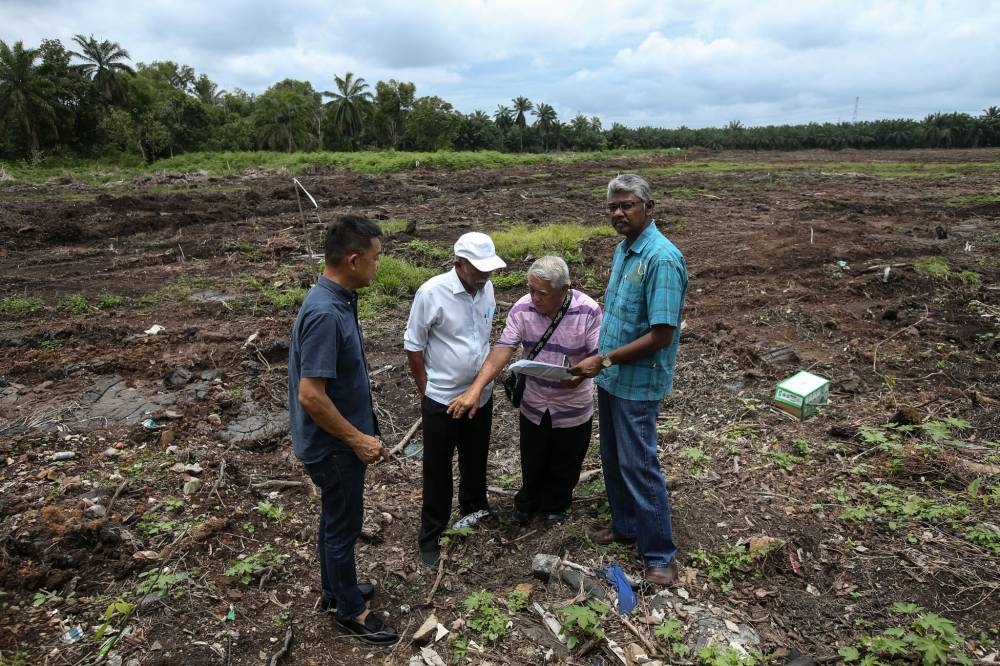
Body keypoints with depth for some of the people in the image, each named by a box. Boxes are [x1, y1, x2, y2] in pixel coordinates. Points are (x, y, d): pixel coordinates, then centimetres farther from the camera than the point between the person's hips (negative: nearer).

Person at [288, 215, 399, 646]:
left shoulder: (338, 300, 1)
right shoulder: (325, 314, -30)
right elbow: (310, 395, -30)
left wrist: (363, 432, 17)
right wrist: (358, 439, -19)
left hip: (339, 441, 9)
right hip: (333, 446, -9)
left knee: (335, 520, 24)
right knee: (343, 525, 10)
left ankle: (335, 589, 44)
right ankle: (350, 611, 30)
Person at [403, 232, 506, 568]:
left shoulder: (486, 289, -3)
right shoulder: (431, 293, -20)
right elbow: (413, 346, -11)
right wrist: (425, 388, -6)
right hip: (442, 399, -5)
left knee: (475, 461, 23)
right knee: (438, 468, 8)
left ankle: (474, 511, 46)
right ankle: (430, 537, 25)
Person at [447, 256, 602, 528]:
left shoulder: (588, 311, -21)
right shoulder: (522, 309, -16)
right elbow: (502, 349, -22)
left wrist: (582, 372, -37)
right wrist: (475, 389, -32)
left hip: (573, 407, -1)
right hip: (533, 404, 2)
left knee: (564, 465, 19)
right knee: (532, 462, 21)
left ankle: (555, 507, 47)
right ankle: (527, 503, 50)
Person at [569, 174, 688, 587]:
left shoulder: (662, 258, -21)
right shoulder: (623, 249, 7)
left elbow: (661, 335, -25)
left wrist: (603, 360, -21)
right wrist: (598, 359, 11)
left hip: (638, 383, -8)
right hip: (611, 378, 9)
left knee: (639, 465, 1)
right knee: (612, 458, 19)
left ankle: (660, 554, 19)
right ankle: (625, 526, 39)